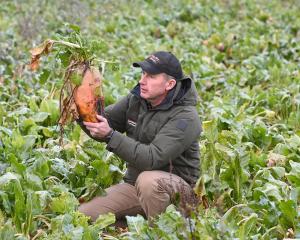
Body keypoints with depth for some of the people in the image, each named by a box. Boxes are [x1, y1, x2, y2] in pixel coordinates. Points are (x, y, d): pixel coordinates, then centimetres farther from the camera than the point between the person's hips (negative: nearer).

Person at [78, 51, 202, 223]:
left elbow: (152, 159, -31)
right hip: (134, 182, 6)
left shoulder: (185, 118, -22)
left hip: (177, 187, -6)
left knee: (148, 180, -40)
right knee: (82, 215, -6)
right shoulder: (136, 99, -1)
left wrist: (110, 136, -35)